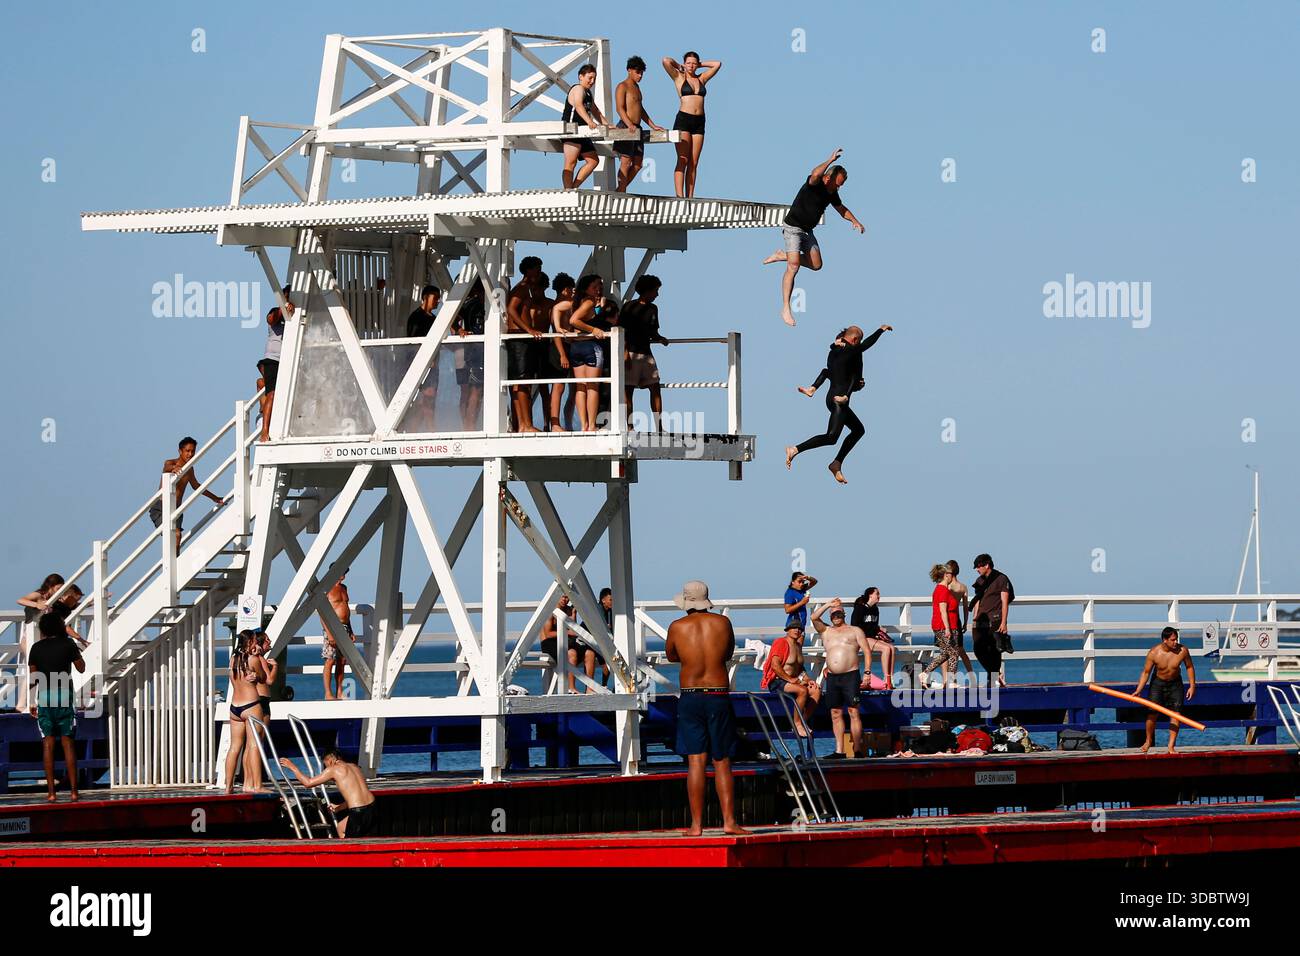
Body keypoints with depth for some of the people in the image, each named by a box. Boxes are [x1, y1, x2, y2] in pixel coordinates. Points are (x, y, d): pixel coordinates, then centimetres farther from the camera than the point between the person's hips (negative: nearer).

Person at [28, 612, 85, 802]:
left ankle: (51, 792, -4)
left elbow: (32, 679, 4)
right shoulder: (68, 644, -1)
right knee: (67, 743, 3)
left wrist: (31, 701, 13)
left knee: (48, 745, 2)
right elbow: (81, 669, 9)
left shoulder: (37, 648, 3)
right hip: (65, 694, 0)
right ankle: (73, 790, -2)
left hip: (44, 696, 0)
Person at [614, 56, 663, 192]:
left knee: (638, 164, 6)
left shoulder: (636, 87, 22)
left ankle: (620, 189, 13)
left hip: (637, 129, 9)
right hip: (625, 128, -9)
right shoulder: (622, 87, -5)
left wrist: (653, 125, 24)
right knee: (626, 161, -9)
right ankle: (621, 191, -8)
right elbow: (620, 108, -15)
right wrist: (629, 125, -29)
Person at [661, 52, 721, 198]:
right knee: (682, 161, -12)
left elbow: (717, 64, 19)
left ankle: (690, 197, -1)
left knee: (694, 163, 1)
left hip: (699, 122, 4)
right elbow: (666, 61, -6)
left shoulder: (702, 79, 17)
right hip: (683, 120, -4)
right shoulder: (679, 77, 6)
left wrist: (700, 64, 18)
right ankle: (680, 196, -18)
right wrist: (678, 66, 11)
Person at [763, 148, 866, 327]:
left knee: (816, 265, 8)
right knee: (794, 266, -18)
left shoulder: (832, 193, 3)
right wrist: (831, 160, -39)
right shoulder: (813, 185, -20)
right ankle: (785, 308, -17)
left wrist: (854, 221, 11)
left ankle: (782, 255, 27)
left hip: (808, 231, 8)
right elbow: (815, 175, -46)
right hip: (793, 228, -8)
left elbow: (841, 208, 22)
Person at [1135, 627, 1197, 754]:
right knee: (1152, 713, -7)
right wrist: (1138, 690, -18)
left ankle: (1171, 746, -1)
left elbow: (1190, 667, -2)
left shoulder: (1183, 651, -18)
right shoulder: (1153, 653, -21)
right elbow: (1146, 672, -12)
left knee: (1176, 714, -7)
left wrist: (1192, 686, -3)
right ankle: (1149, 741, 17)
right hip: (1158, 683, -1)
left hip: (1175, 684, 1)